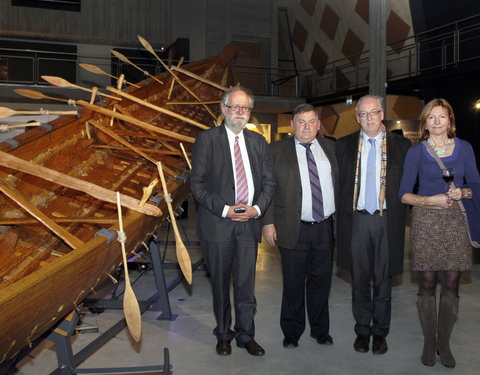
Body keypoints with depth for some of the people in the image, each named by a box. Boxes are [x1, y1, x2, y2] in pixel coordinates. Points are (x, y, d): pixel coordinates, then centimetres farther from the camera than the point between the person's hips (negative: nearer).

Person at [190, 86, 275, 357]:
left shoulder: (258, 141, 11)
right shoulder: (207, 139, -1)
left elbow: (269, 181, 11)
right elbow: (197, 183, -6)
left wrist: (257, 208, -6)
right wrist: (224, 210, -14)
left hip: (250, 222, 3)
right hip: (218, 223, -2)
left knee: (246, 283, 7)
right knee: (220, 283, 10)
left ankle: (246, 334, 24)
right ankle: (223, 334, 28)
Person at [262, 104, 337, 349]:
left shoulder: (331, 148, 10)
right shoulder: (277, 151, 0)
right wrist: (268, 222, -9)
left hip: (325, 227, 3)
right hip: (294, 229, -3)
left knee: (321, 281, 13)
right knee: (294, 283, 8)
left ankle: (320, 329, 32)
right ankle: (292, 332, 26)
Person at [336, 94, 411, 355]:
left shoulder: (401, 145, 3)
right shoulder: (344, 145, 6)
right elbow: (340, 184, 6)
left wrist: (400, 216, -5)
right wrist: (342, 216, -1)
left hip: (387, 220, -1)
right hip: (357, 219, 1)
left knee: (383, 280, 8)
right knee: (360, 279, 10)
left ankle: (380, 332, 23)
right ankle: (362, 330, 24)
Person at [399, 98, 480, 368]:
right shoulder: (416, 152, 2)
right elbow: (404, 194, 1)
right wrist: (430, 200, -15)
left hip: (455, 222, 2)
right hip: (426, 222, -1)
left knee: (451, 285, 3)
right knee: (427, 285, 2)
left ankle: (444, 343, 19)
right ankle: (429, 342, 18)